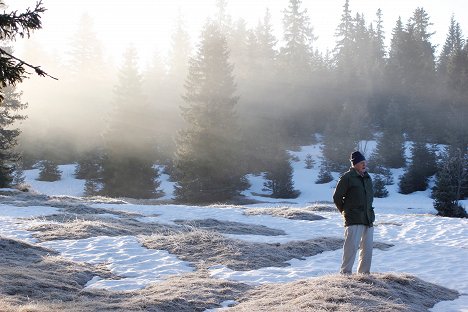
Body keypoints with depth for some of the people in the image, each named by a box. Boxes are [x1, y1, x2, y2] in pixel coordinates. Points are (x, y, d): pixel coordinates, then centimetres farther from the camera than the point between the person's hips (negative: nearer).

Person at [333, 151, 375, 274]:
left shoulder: (367, 178, 14)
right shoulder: (347, 178, -8)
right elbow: (337, 197, -5)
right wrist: (346, 211, 3)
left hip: (368, 220, 7)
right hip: (353, 221, -7)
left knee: (367, 248, 9)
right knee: (351, 247, -11)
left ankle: (364, 273, 18)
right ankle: (345, 273, -5)